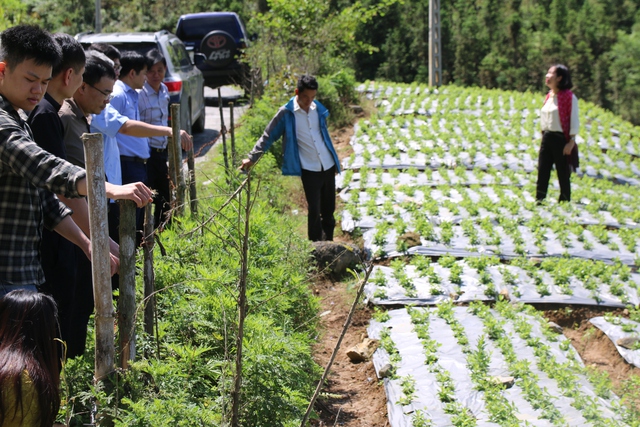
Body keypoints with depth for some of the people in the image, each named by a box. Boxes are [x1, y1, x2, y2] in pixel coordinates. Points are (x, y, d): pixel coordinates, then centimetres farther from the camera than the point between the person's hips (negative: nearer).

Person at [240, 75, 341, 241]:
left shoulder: (318, 108, 5)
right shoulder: (286, 113, -9)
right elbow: (268, 137, -2)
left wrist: (336, 160, 22)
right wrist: (252, 158, -8)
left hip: (328, 166, 5)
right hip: (309, 170, -5)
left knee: (329, 209, 11)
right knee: (314, 211, -4)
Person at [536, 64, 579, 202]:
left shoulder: (569, 97, -9)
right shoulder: (549, 96, 13)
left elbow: (574, 121, -11)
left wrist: (571, 142, -16)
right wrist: (543, 136, 14)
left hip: (561, 139, -7)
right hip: (546, 138, 7)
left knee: (563, 174, 2)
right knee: (542, 172, 3)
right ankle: (539, 201, 6)